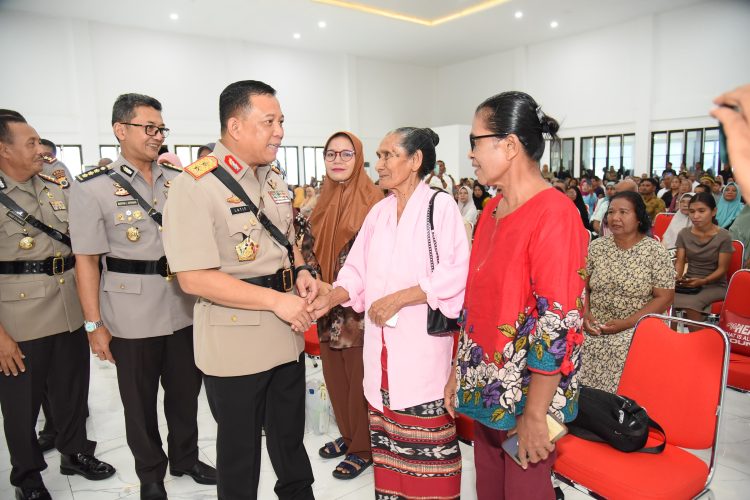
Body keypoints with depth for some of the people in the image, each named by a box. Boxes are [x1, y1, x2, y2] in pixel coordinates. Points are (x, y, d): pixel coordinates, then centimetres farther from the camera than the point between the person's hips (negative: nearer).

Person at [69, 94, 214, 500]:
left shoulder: (179, 179, 4)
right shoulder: (92, 186, -7)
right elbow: (86, 260, -7)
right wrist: (94, 323, -8)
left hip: (184, 309, 4)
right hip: (131, 316, -3)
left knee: (185, 391, 18)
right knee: (140, 402, 14)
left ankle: (186, 458, 41)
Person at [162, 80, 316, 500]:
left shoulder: (274, 179, 7)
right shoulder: (196, 185, -17)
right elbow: (194, 277, -23)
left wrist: (300, 270, -2)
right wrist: (277, 300, -21)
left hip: (288, 334, 7)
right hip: (235, 343, -7)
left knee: (291, 437, 25)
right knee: (240, 451, 16)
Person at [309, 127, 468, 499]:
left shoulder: (440, 206, -6)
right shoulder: (378, 212, 12)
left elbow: (456, 274, -15)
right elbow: (358, 271, 10)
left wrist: (398, 299, -17)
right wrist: (330, 298, -7)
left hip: (422, 341, -6)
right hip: (381, 341, 6)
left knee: (424, 434, 3)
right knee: (386, 427, 14)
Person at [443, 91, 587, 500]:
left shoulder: (554, 215, -19)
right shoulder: (492, 210, 6)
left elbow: (558, 324, -21)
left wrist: (534, 415, -18)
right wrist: (459, 371, 12)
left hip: (528, 399, -7)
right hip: (485, 389, 7)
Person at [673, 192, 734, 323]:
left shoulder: (724, 237, -8)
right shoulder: (684, 234, 3)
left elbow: (722, 269, -7)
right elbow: (680, 261, 1)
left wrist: (703, 281, -25)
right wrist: (677, 277, -21)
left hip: (715, 285, -3)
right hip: (689, 282, 3)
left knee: (691, 303, -34)